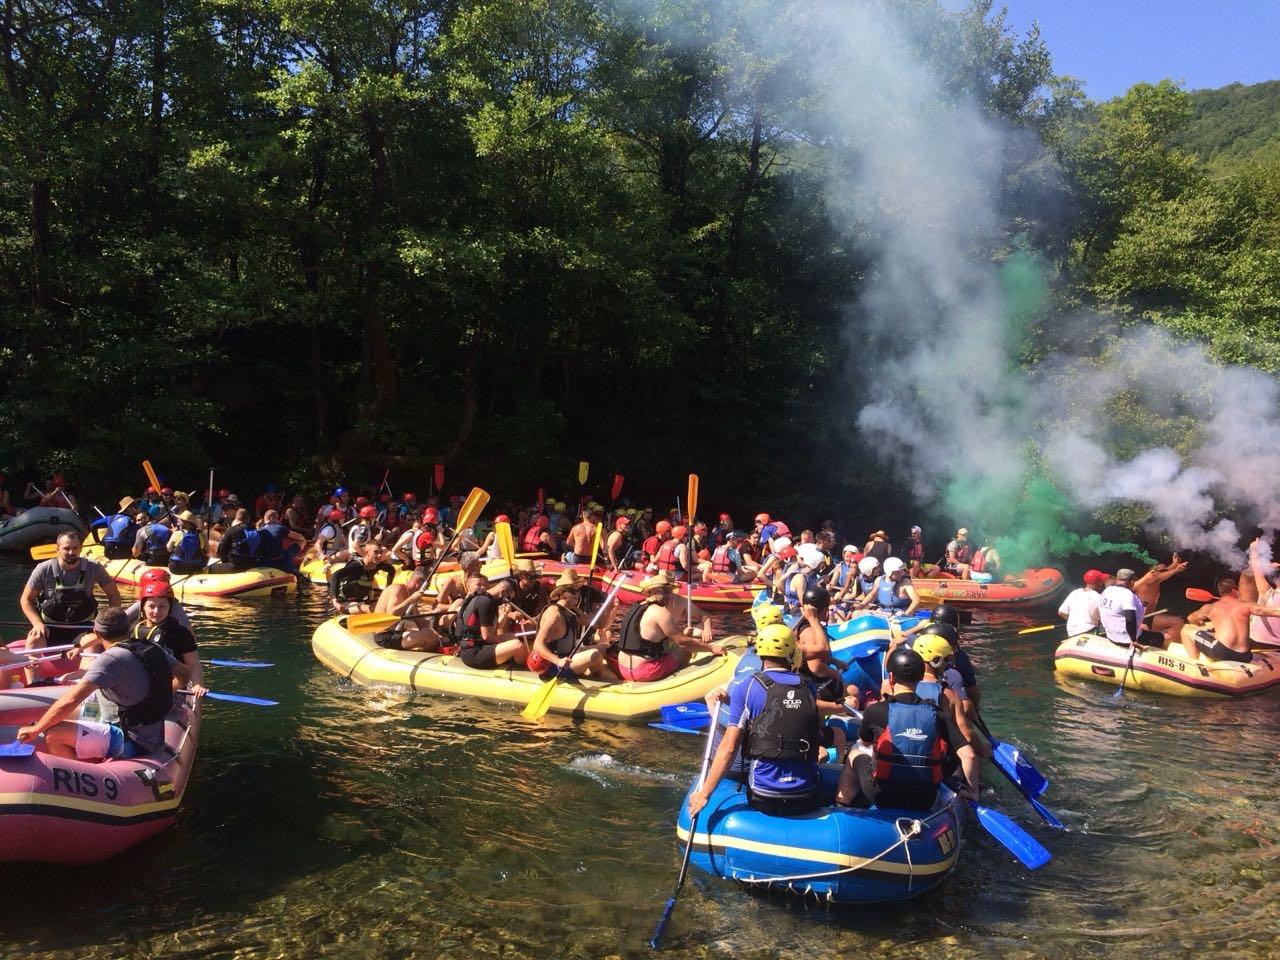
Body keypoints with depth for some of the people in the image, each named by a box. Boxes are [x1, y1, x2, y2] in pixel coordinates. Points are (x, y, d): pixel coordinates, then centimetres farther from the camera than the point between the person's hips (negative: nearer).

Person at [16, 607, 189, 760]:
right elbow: (183, 675, 18)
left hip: (130, 742, -9)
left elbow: (70, 700, -23)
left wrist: (35, 729, -12)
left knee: (54, 734, -16)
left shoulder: (112, 658, -17)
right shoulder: (153, 648, 4)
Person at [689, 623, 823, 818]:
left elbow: (729, 748, -11)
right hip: (808, 800, 1)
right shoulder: (808, 688, 3)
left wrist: (704, 793, -5)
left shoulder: (745, 690, -7)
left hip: (764, 801, -1)